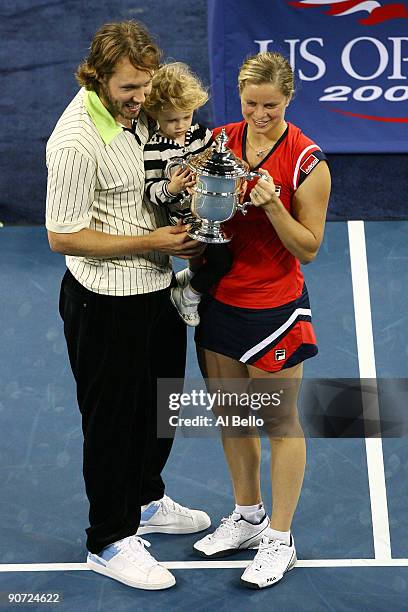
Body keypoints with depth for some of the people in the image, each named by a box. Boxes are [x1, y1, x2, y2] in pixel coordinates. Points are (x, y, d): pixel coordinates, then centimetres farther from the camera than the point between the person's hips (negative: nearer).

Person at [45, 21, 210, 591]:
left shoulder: (136, 111, 0)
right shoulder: (77, 140, -26)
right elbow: (63, 236, -23)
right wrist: (150, 241, -22)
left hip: (157, 288, 9)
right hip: (106, 303, -8)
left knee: (160, 404, 24)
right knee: (114, 420, 6)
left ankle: (145, 499, 48)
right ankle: (109, 541, 24)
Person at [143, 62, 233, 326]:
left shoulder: (201, 134, 3)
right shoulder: (153, 149, -14)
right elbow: (150, 189, -16)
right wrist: (170, 189, -35)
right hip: (181, 220, -6)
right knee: (222, 258, -17)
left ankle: (189, 276, 43)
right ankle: (187, 296, 7)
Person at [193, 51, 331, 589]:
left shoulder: (306, 161, -15)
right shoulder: (221, 141, 0)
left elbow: (308, 248, -11)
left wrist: (273, 206, -27)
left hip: (275, 308, -5)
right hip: (220, 299, 6)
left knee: (281, 424, 6)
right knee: (230, 415, 18)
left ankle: (279, 539, 21)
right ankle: (247, 517, 37)